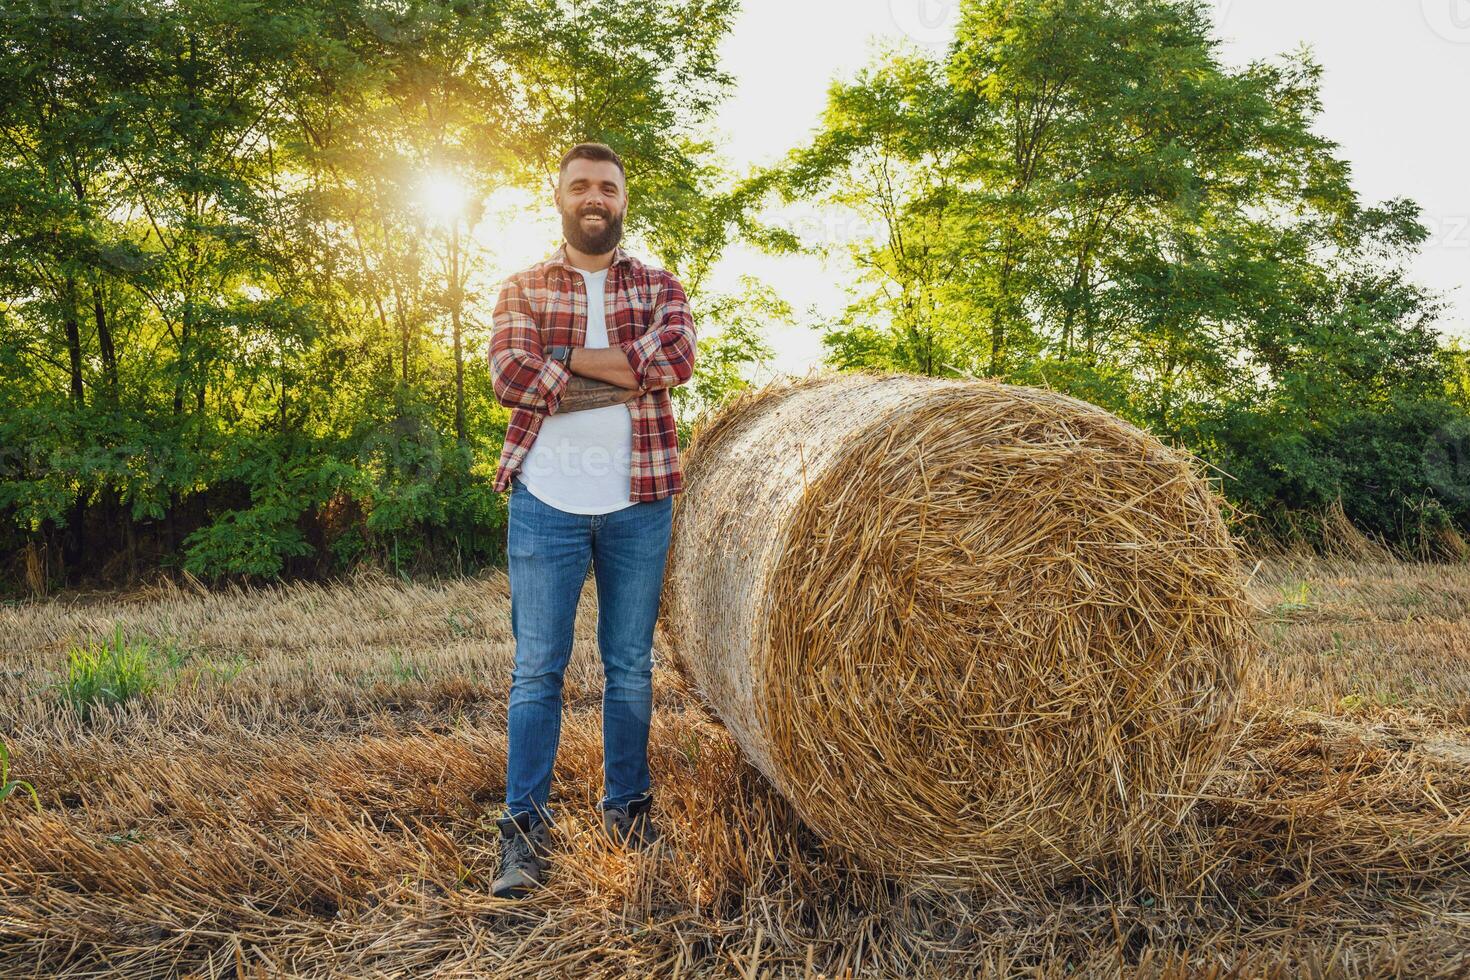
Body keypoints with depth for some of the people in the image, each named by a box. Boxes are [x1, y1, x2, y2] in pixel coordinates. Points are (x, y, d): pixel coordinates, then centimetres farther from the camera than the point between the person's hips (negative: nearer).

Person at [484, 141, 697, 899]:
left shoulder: (658, 287, 9)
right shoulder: (522, 289, 7)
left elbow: (676, 358, -12)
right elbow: (510, 379, -10)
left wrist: (566, 357, -13)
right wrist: (623, 375, -12)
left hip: (638, 502, 1)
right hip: (547, 502, -1)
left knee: (630, 664, 11)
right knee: (537, 667, 2)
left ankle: (627, 806, 26)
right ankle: (524, 826, 10)